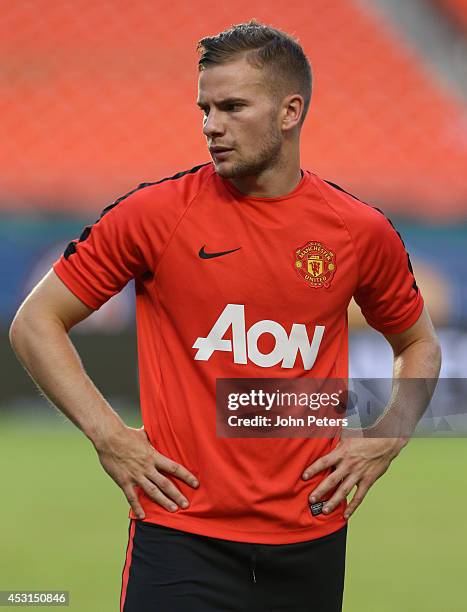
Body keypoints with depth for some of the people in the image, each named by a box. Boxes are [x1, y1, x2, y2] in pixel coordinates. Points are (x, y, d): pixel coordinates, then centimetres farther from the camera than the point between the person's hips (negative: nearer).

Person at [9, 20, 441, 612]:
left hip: (311, 538, 3)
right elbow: (35, 323, 3)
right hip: (182, 535, -2)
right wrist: (107, 435, -7)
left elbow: (418, 344, 21)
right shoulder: (155, 212, -3)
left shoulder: (361, 230, 3)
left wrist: (384, 442, 5)